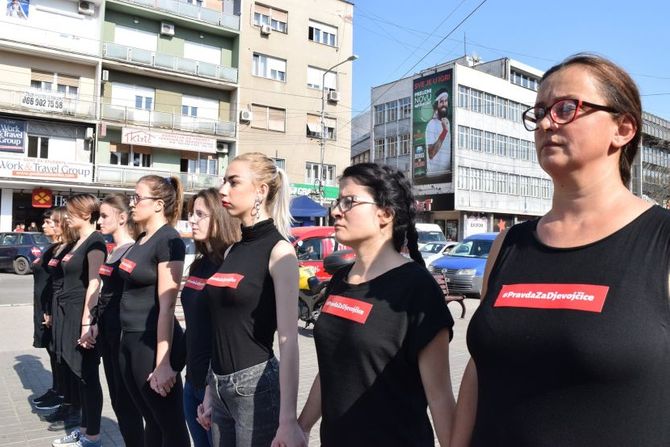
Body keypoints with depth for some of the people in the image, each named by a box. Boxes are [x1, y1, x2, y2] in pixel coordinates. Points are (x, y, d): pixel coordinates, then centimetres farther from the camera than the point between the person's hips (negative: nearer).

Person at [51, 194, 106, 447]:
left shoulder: (95, 242, -13)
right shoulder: (78, 242, 15)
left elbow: (93, 284, -18)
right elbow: (72, 281, 16)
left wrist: (87, 322, -22)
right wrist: (72, 317, 14)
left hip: (83, 314, -9)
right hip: (70, 313, 9)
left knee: (88, 377, 0)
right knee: (78, 375, 15)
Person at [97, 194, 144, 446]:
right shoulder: (111, 250, 12)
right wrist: (95, 323, 15)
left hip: (123, 330, -9)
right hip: (107, 329, 9)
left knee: (127, 399, 1)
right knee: (117, 398, 15)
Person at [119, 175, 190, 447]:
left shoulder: (168, 240, -15)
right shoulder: (141, 240, 12)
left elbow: (166, 305, -19)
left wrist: (162, 362, -21)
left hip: (153, 342, -8)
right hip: (130, 340, 8)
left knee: (171, 425, 5)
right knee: (151, 420, 18)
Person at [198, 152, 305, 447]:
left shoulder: (278, 250, -13)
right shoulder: (234, 250, 8)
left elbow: (288, 340, -19)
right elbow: (224, 331, 11)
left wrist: (288, 420, -21)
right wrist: (211, 390, 14)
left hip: (257, 385, -7)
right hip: (222, 387, 7)